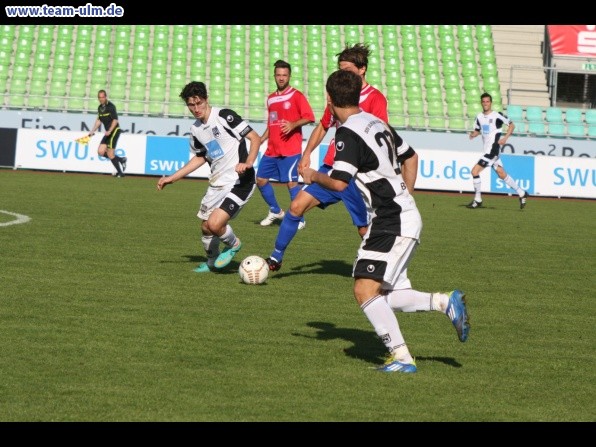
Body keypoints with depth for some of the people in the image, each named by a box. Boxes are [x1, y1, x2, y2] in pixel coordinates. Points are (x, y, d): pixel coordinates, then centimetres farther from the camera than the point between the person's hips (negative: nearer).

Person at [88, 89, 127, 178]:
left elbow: (115, 120, -17)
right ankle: (121, 160, 11)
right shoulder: (100, 107, 12)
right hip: (108, 132, 8)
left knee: (110, 153, -12)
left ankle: (120, 172, -2)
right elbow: (99, 120, 22)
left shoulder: (111, 106, -12)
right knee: (101, 152, -1)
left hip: (114, 130, -8)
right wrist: (92, 131, 12)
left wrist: (109, 131, -27)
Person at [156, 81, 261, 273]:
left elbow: (255, 138, -14)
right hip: (217, 183, 8)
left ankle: (233, 245, 11)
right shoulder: (196, 129, 9)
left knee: (215, 224, -21)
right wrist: (172, 178, 23)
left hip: (240, 182, -8)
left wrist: (248, 163, -30)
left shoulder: (224, 116, -14)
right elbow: (199, 158, 25)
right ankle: (212, 262, 42)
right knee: (205, 227, 14)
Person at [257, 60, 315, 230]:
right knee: (261, 179, 6)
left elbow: (309, 117, -11)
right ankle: (275, 211, 24)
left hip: (290, 150, -7)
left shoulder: (296, 95, -4)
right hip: (271, 150, 7)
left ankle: (299, 220, -1)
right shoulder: (271, 98, 15)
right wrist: (260, 140, 16)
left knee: (291, 182, -9)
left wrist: (293, 125, -26)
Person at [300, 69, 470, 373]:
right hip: (405, 218, 10)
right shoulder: (376, 123, 14)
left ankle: (401, 357, -16)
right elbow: (410, 157, 27)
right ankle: (446, 303, 5)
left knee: (365, 291, -14)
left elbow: (339, 182, -23)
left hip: (393, 223, -10)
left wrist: (313, 176, -2)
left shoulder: (348, 133, -14)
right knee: (387, 296, 12)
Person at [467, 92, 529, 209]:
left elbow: (511, 125, -2)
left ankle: (477, 200, -3)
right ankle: (522, 193, 25)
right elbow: (477, 130, 21)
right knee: (502, 174, 13)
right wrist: (473, 134, -2)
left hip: (493, 150, -8)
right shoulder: (479, 117, 9)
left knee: (475, 171, -13)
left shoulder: (497, 115, -10)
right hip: (487, 150, 8)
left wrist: (505, 138, -14)